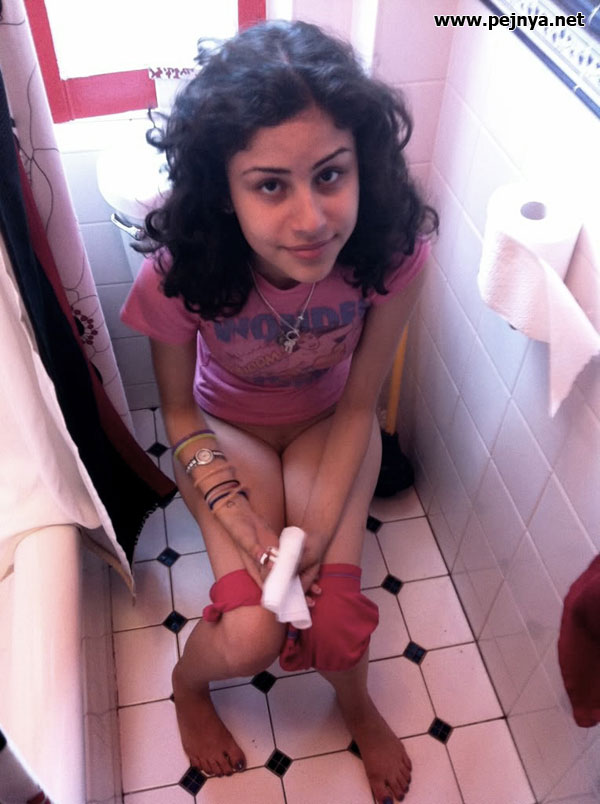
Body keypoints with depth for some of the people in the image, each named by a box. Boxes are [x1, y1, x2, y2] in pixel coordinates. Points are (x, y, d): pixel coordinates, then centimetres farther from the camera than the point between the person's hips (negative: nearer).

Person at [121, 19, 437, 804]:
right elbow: (179, 409, -13)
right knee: (252, 635, -15)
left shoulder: (393, 251, -28)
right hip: (227, 430, -1)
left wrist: (319, 532, -21)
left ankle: (357, 706, 25)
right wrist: (244, 526, -23)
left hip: (328, 424, 1)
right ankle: (187, 685, 24)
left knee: (333, 613, -15)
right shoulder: (180, 274, -31)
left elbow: (359, 403, -15)